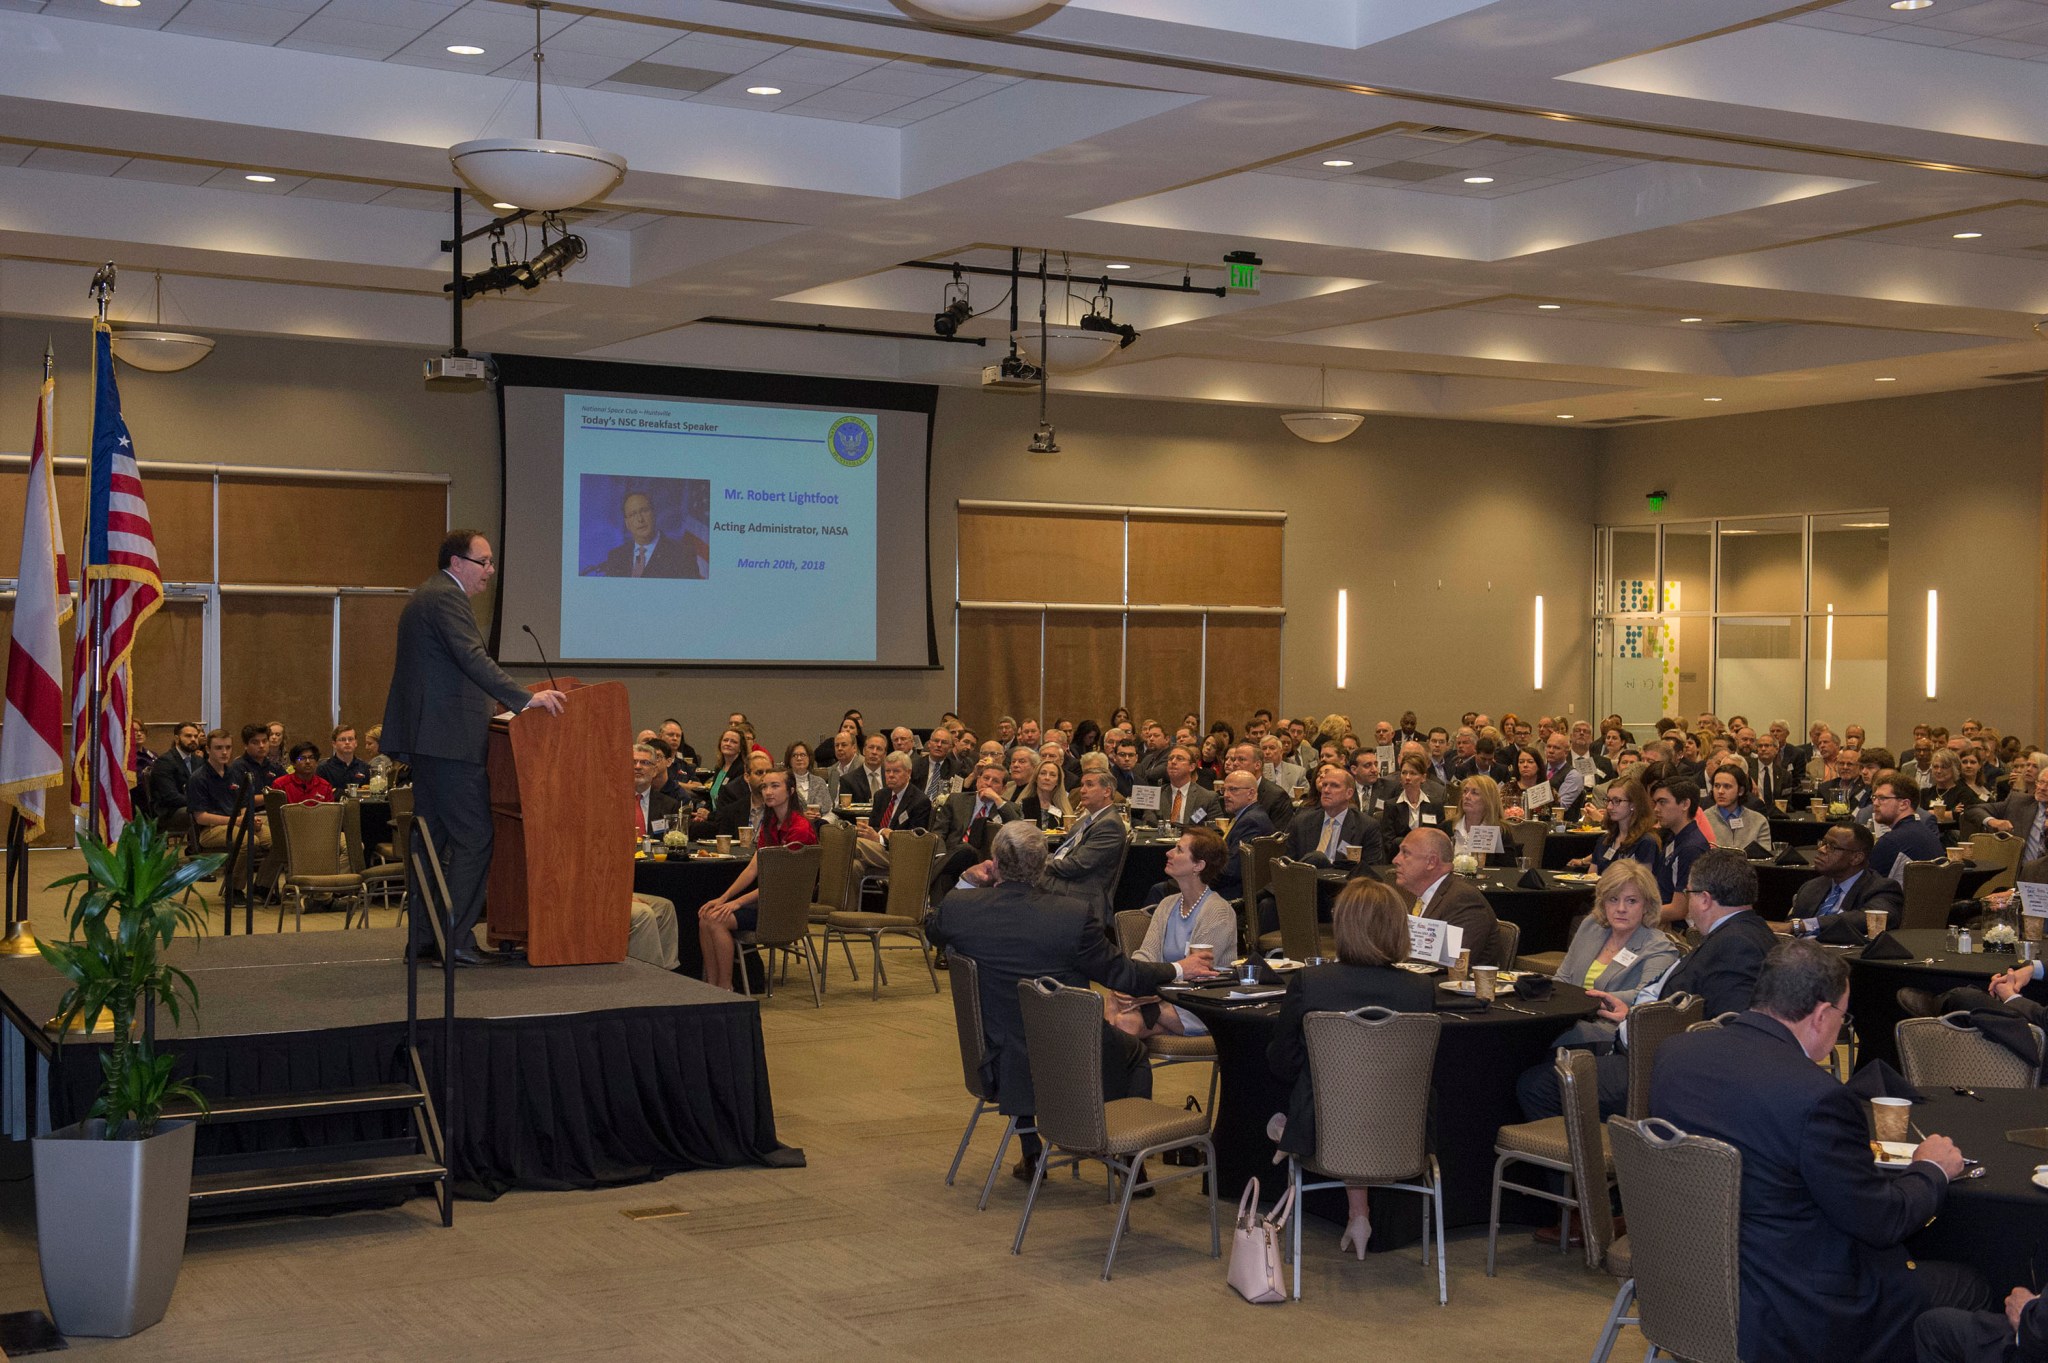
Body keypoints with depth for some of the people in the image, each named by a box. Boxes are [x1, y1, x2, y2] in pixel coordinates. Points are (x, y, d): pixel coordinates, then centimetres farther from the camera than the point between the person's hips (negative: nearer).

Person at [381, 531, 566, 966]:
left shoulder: (426, 596, 21)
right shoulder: (446, 599, -13)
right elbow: (472, 658, -24)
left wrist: (489, 701, 24)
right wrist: (525, 697, -28)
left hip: (425, 740, 11)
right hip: (450, 739, -11)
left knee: (432, 838, 13)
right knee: (474, 839, -8)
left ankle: (422, 938, 17)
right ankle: (455, 938, -8)